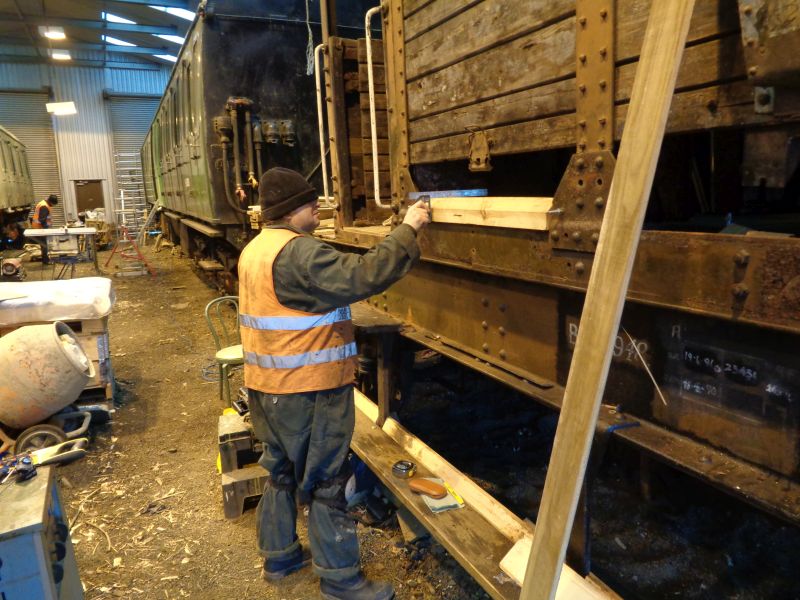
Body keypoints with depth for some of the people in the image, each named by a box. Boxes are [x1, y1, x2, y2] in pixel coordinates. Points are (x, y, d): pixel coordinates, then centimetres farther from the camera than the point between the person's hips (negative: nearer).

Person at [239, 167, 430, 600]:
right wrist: (407, 230, -23)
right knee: (325, 483, 4)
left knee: (282, 472, 22)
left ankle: (278, 556, 38)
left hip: (268, 386, 10)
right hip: (307, 391, -10)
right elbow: (362, 277, -31)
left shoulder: (254, 250, 11)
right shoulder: (298, 253, -22)